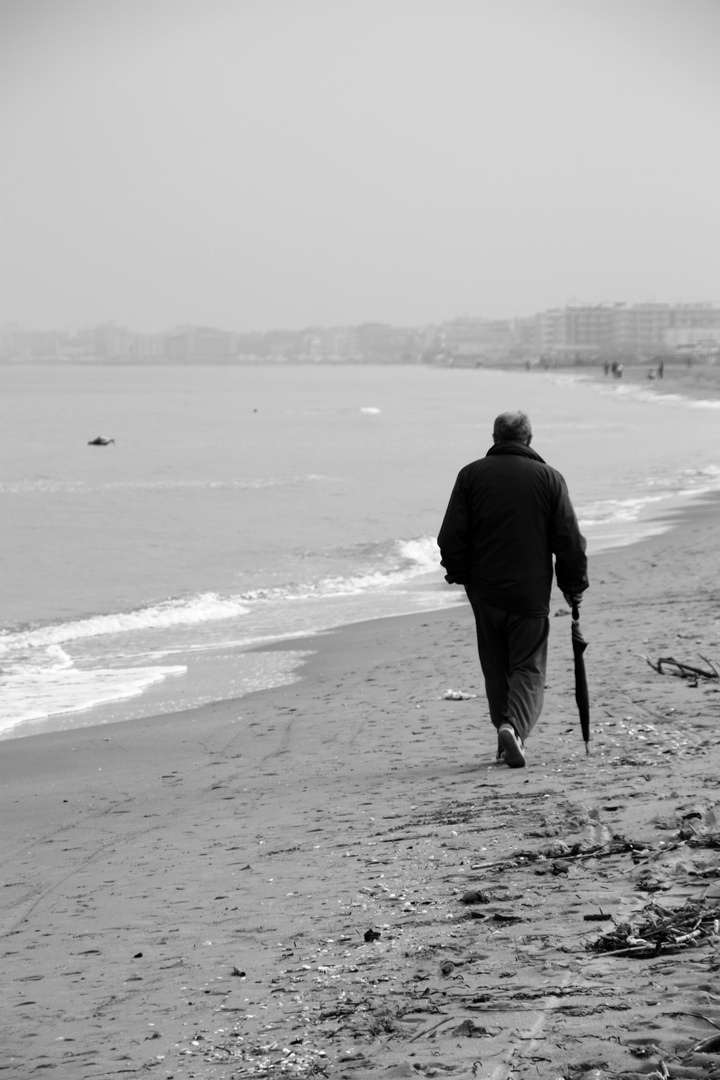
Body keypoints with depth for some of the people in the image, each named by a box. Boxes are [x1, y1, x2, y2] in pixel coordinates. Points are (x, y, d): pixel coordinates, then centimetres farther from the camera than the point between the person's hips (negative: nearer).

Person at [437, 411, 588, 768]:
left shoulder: (471, 475, 1)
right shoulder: (548, 477, -1)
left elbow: (451, 536, -1)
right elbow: (570, 540, -1)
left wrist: (459, 575, 13)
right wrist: (574, 585, 10)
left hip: (484, 591, 2)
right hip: (531, 591, -2)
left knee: (496, 668, 15)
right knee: (529, 668, 3)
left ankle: (507, 737, 16)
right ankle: (515, 726, -20)